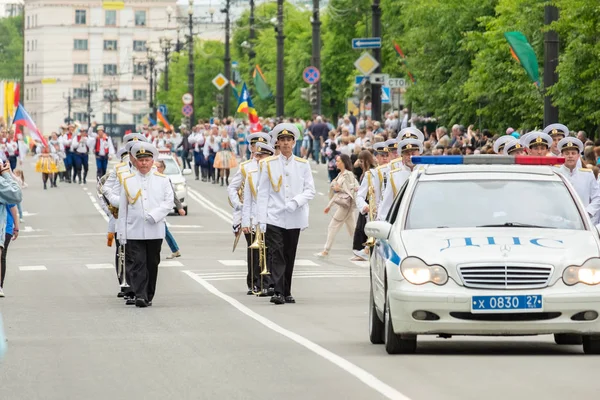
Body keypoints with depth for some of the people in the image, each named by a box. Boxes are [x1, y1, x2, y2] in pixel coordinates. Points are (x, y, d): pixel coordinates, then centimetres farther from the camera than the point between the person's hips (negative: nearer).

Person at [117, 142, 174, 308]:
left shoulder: (162, 180, 7)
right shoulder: (128, 181, 7)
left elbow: (169, 202, 1)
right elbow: (123, 209, 7)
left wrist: (154, 215, -16)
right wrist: (122, 233, 3)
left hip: (155, 231, 1)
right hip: (134, 231, -1)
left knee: (152, 264, 6)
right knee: (137, 263, -10)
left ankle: (148, 296, 15)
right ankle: (140, 295, -15)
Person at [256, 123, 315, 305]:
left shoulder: (303, 165, 7)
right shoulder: (268, 164, 4)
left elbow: (310, 190, 5)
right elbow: (262, 193, 2)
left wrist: (296, 201, -14)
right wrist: (261, 219, -4)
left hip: (294, 219, 2)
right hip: (274, 217, -2)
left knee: (289, 256, 7)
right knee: (276, 255, -10)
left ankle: (287, 293, 15)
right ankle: (278, 292, -14)